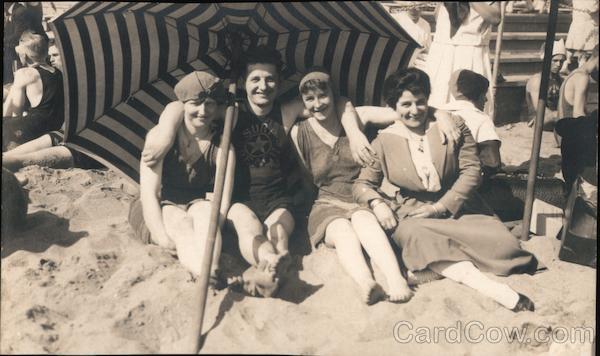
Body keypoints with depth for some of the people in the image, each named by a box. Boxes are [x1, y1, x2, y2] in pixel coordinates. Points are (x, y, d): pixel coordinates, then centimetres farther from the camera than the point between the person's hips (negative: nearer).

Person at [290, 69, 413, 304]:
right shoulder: (300, 133, 6)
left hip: (361, 198, 0)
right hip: (327, 204, 0)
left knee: (363, 220, -36)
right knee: (342, 230, -35)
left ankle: (396, 278, -56)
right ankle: (366, 284, -61)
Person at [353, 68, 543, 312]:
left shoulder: (453, 125, 1)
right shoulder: (384, 141, 3)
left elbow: (471, 170, -3)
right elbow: (363, 184, 6)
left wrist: (440, 207, -11)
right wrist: (377, 204, -16)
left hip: (457, 207, 1)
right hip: (413, 213, -1)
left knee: (503, 244, -24)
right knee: (414, 236, -39)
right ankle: (492, 288, -45)